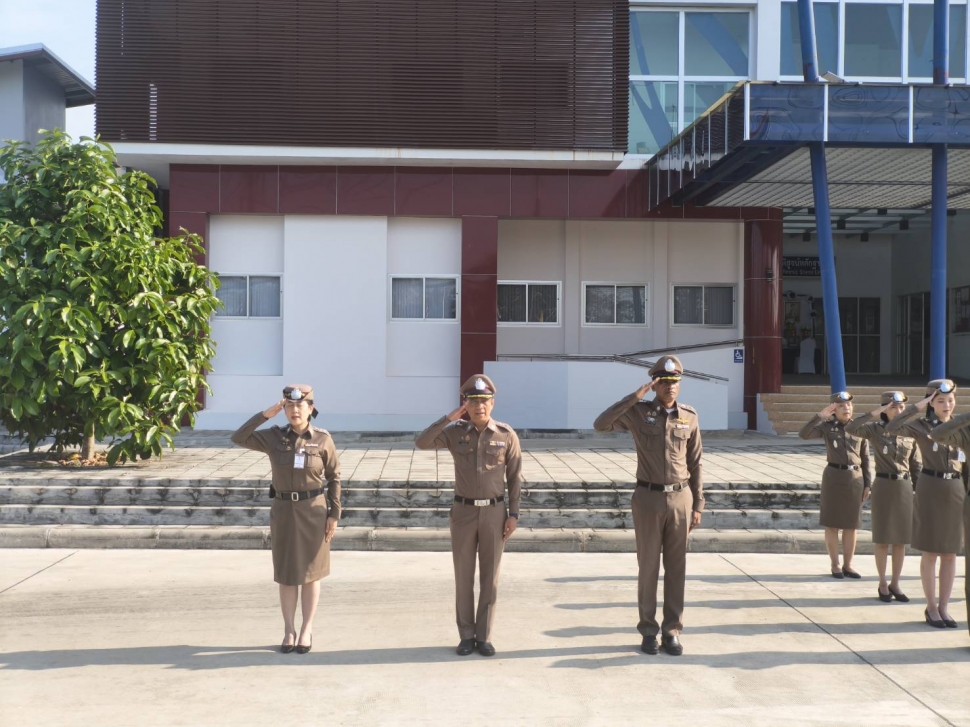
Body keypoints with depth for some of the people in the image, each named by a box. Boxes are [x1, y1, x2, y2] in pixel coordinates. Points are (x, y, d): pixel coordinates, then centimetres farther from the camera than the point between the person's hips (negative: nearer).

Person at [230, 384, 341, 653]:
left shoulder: (323, 439, -6)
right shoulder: (274, 437, -2)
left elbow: (334, 476, -1)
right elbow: (238, 438, -12)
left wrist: (334, 514, -5)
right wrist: (266, 414, -16)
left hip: (314, 511, -2)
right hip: (284, 511, 2)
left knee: (309, 572, 6)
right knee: (287, 573, 7)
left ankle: (306, 631, 17)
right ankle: (289, 631, 18)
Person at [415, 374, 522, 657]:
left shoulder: (507, 435, -4)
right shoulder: (455, 432, -2)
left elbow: (514, 477, 0)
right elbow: (421, 443, -16)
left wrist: (514, 515, -5)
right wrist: (450, 417, -20)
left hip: (494, 512, 0)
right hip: (463, 512, 1)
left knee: (489, 577, 4)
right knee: (464, 577, 4)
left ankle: (483, 637, 16)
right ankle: (466, 636, 17)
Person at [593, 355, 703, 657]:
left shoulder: (689, 416, 4)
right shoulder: (639, 412, -3)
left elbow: (695, 464, 8)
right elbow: (600, 425, -18)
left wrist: (698, 505, 4)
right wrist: (634, 397, -21)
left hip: (680, 499, 2)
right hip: (648, 499, -2)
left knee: (676, 568, 6)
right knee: (648, 567, 4)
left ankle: (672, 631, 16)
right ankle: (648, 631, 15)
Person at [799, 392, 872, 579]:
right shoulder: (827, 426, 0)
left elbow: (865, 459, 7)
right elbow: (803, 434, -17)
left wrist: (868, 484, 4)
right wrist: (820, 416, -24)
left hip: (855, 478, 2)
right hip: (833, 476, -2)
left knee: (851, 523, 7)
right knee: (832, 523, 3)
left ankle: (848, 565, 17)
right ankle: (835, 565, 13)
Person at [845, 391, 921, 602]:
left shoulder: (911, 433, 4)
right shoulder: (875, 429, -4)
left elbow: (917, 466, 8)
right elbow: (850, 428, -23)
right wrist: (875, 413, -23)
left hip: (905, 487, 3)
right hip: (883, 486, -3)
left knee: (901, 539, 8)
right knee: (882, 538, 4)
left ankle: (895, 584, 20)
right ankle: (882, 584, 16)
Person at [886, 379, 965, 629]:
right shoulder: (921, 426, -4)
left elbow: (966, 466, 11)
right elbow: (890, 429, -23)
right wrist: (918, 407, -19)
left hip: (956, 491, 4)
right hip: (930, 489, -4)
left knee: (950, 553, 7)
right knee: (931, 552, 2)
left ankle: (944, 607, 17)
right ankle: (931, 608, 14)